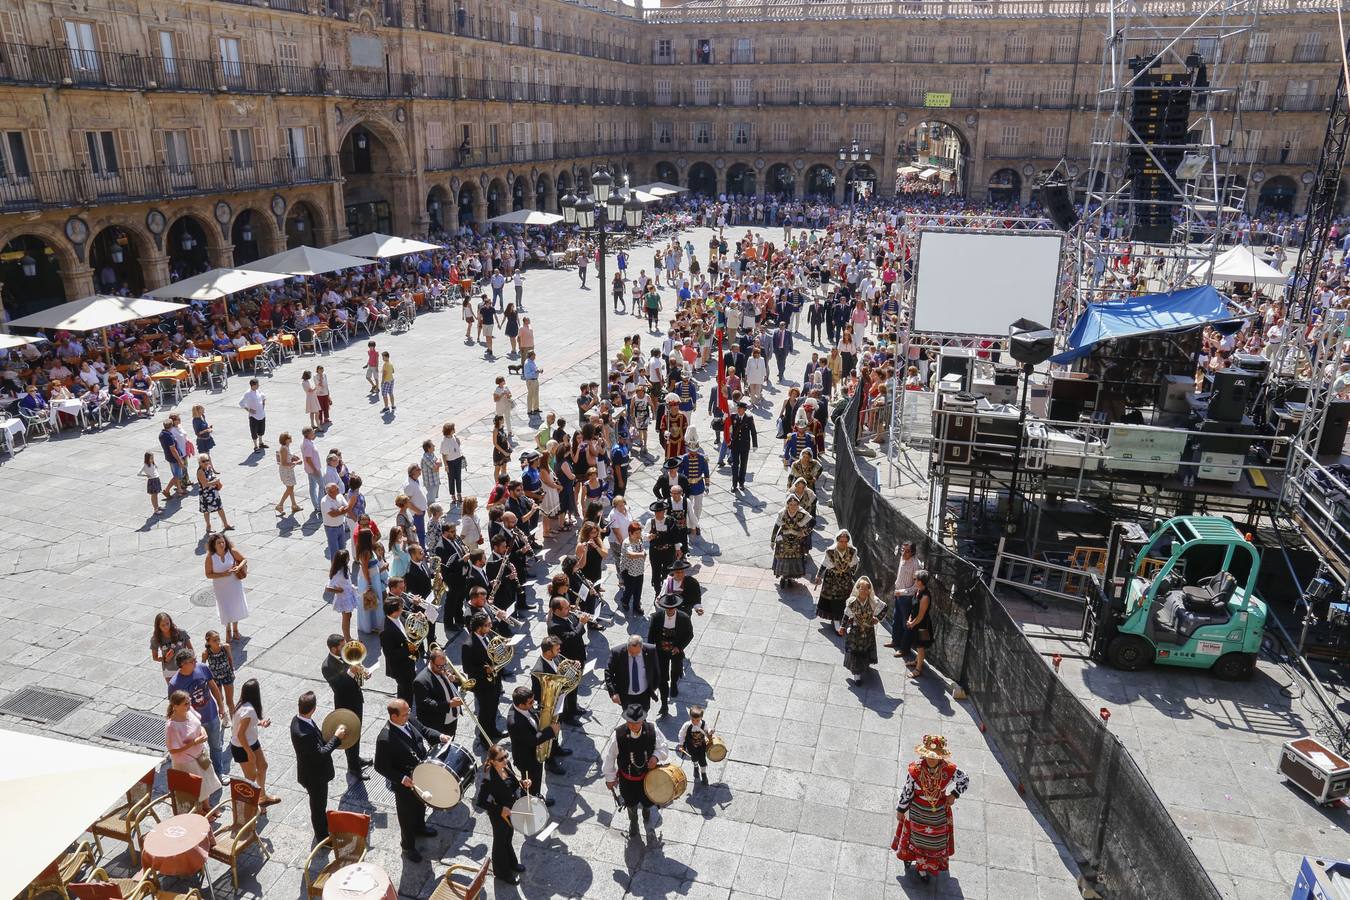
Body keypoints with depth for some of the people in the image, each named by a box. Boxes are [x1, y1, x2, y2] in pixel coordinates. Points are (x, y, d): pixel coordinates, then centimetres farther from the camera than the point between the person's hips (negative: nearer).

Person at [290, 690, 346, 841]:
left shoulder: (298, 720, -11)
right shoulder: (303, 733, -39)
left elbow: (316, 737, 5)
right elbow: (320, 754, -31)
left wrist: (329, 733, -6)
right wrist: (336, 738, -24)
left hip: (313, 771, 9)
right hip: (314, 776, -9)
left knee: (320, 804, 32)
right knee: (318, 806, 15)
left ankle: (324, 825, 55)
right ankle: (323, 838, 36)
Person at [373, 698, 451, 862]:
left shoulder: (409, 720, -15)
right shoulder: (385, 739, -35)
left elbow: (424, 731, 3)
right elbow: (380, 767, -26)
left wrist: (440, 737, -14)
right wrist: (402, 779, -30)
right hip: (405, 784, -7)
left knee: (421, 805, 32)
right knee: (407, 816, 17)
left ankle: (419, 827, 61)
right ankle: (408, 847, 42)